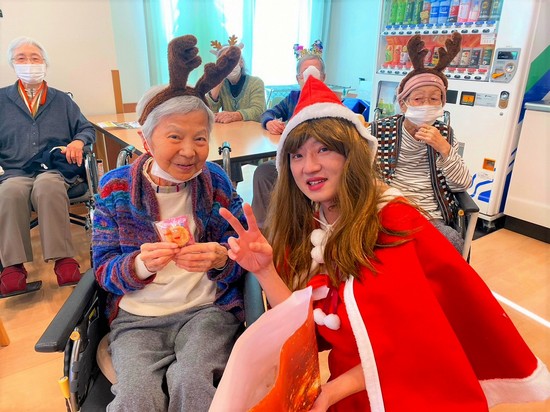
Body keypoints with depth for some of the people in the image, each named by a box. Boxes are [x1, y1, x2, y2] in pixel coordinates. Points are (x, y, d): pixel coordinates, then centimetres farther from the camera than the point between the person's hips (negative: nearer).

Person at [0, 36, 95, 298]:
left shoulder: (61, 100, 22)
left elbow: (87, 129, 18)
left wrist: (78, 141, -6)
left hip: (54, 170, 0)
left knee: (47, 185, -38)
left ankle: (63, 259, -40)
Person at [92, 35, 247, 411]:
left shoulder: (217, 181, 0)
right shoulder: (115, 188, -1)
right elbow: (103, 269, 1)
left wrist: (220, 258, -21)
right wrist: (140, 264, -21)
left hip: (208, 308, 0)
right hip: (136, 316, 1)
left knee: (191, 381, -27)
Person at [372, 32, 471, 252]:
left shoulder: (445, 133, 12)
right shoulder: (380, 130, 5)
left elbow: (462, 185, 3)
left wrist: (443, 148, -10)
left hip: (432, 218, 3)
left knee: (454, 243, -28)